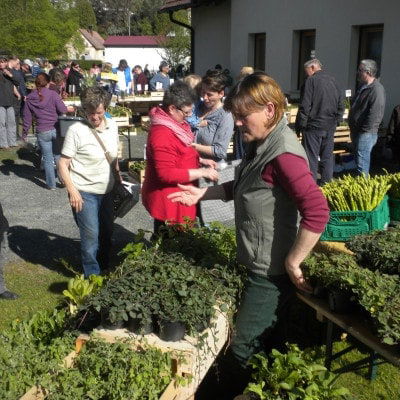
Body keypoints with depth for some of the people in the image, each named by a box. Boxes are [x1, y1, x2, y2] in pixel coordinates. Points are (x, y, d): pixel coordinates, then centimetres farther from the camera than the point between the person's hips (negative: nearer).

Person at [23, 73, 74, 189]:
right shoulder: (53, 94, -8)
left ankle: (51, 184, 18)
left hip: (42, 132, 1)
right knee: (58, 155, 18)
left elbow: (27, 117, 2)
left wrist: (25, 133, 11)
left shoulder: (29, 98, 0)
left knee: (47, 159, 11)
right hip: (56, 129, 0)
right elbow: (62, 109, -10)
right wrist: (69, 109, 13)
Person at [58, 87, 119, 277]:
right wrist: (72, 190, -21)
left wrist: (118, 178, 14)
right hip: (84, 193, -6)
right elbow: (63, 164, -13)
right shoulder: (76, 130, -16)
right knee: (91, 235, -2)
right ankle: (93, 276, 17)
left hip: (106, 190, 6)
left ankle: (105, 269, 38)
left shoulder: (112, 125, 1)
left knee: (107, 231, 17)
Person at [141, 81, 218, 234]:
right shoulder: (162, 135, -25)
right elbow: (167, 174, -27)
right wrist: (202, 172, -23)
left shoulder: (174, 124, 7)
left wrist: (201, 161, 7)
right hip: (168, 202, -10)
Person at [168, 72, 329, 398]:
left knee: (243, 351, 5)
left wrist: (292, 263, -24)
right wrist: (202, 193, 10)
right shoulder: (261, 144, 6)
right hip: (255, 264, 9)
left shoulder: (283, 154, -25)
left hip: (270, 274, -9)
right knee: (263, 343, 25)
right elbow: (243, 188, 21)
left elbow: (317, 212, -32)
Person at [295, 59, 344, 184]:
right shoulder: (333, 81, 11)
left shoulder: (310, 81, -9)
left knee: (311, 158, -1)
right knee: (327, 156, 13)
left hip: (313, 127, -6)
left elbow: (304, 107, -14)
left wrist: (299, 126, -9)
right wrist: (336, 121, 17)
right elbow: (340, 105, 14)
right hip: (330, 127, 6)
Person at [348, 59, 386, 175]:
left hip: (366, 134, -10)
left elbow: (375, 114, -23)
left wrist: (364, 130, -20)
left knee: (362, 163, -8)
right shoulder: (363, 87, 15)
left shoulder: (377, 89, -17)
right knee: (358, 159, 18)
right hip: (357, 131, 10)